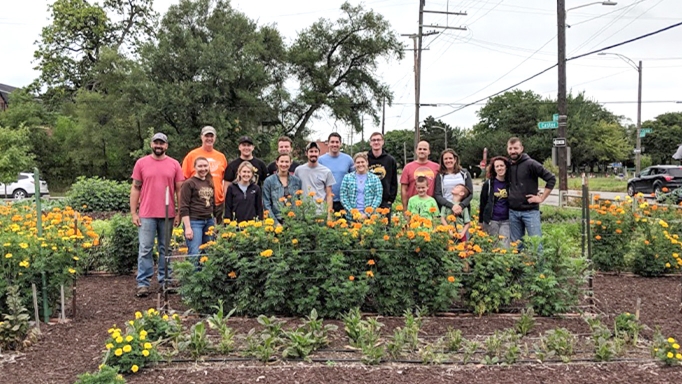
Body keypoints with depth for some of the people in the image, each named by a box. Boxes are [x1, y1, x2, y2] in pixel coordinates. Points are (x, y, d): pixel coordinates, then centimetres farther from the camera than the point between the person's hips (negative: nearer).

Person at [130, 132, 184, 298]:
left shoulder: (174, 164, 4)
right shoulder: (141, 163, 3)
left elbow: (179, 190, 6)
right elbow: (135, 188, 4)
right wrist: (133, 212, -1)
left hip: (167, 214, 1)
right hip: (146, 214, -1)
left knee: (165, 249, 9)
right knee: (145, 249, 0)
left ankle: (165, 281, 18)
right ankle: (143, 283, 5)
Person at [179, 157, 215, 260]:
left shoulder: (210, 183, 15)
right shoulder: (189, 183, -5)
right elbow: (184, 208, -10)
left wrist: (215, 223, 19)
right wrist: (187, 227, -15)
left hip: (209, 221, 6)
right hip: (194, 222, -6)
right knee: (195, 255, -10)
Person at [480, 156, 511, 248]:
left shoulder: (510, 183, 4)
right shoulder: (488, 184, 2)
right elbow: (483, 203, 5)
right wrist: (481, 221, 5)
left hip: (506, 221, 1)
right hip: (491, 221, 0)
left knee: (505, 247, -6)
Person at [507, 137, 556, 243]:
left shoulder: (530, 164, -9)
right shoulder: (508, 166, 8)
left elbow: (551, 179, -10)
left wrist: (541, 198, -11)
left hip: (530, 211, -5)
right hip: (513, 212, 5)